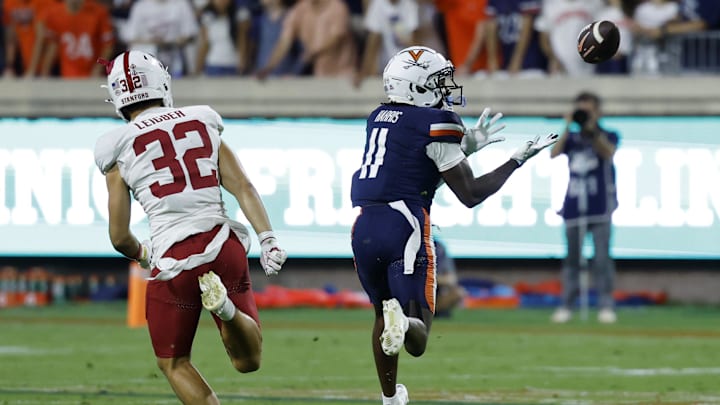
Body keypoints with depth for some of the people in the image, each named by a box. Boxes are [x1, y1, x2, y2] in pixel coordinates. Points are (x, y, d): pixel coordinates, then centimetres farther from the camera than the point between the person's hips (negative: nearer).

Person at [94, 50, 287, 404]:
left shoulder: (120, 150, 3)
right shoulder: (202, 124, 11)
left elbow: (120, 237, 6)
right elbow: (243, 187, 1)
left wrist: (142, 254, 27)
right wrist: (268, 239, -2)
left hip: (175, 259, -2)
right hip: (224, 247, 3)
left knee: (174, 362, 18)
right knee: (248, 361, 14)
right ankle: (226, 306, -17)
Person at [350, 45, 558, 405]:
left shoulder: (379, 118, 15)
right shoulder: (435, 124, -5)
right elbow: (471, 194, -2)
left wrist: (466, 146, 32)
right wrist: (518, 160, 7)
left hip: (363, 227, 6)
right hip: (405, 227, -6)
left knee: (384, 312, 27)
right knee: (417, 340, -5)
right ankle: (403, 322, -39)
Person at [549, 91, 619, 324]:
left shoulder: (607, 136, 4)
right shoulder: (572, 138, 11)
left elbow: (608, 152, -17)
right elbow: (554, 153, -6)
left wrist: (592, 130, -28)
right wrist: (568, 129, -18)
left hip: (600, 206, -3)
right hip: (574, 206, 3)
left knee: (602, 257, -8)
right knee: (572, 258, 7)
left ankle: (606, 306, -6)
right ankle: (566, 305, 10)